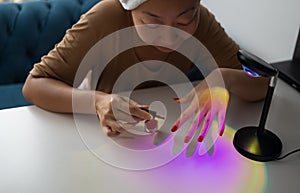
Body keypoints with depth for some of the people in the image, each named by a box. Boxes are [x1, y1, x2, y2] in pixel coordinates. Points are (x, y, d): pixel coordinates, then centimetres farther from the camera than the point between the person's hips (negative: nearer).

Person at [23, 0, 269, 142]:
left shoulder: (201, 21, -17)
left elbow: (261, 85, -14)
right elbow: (33, 85, -21)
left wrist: (224, 77, -35)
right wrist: (97, 101, -38)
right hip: (105, 136, -2)